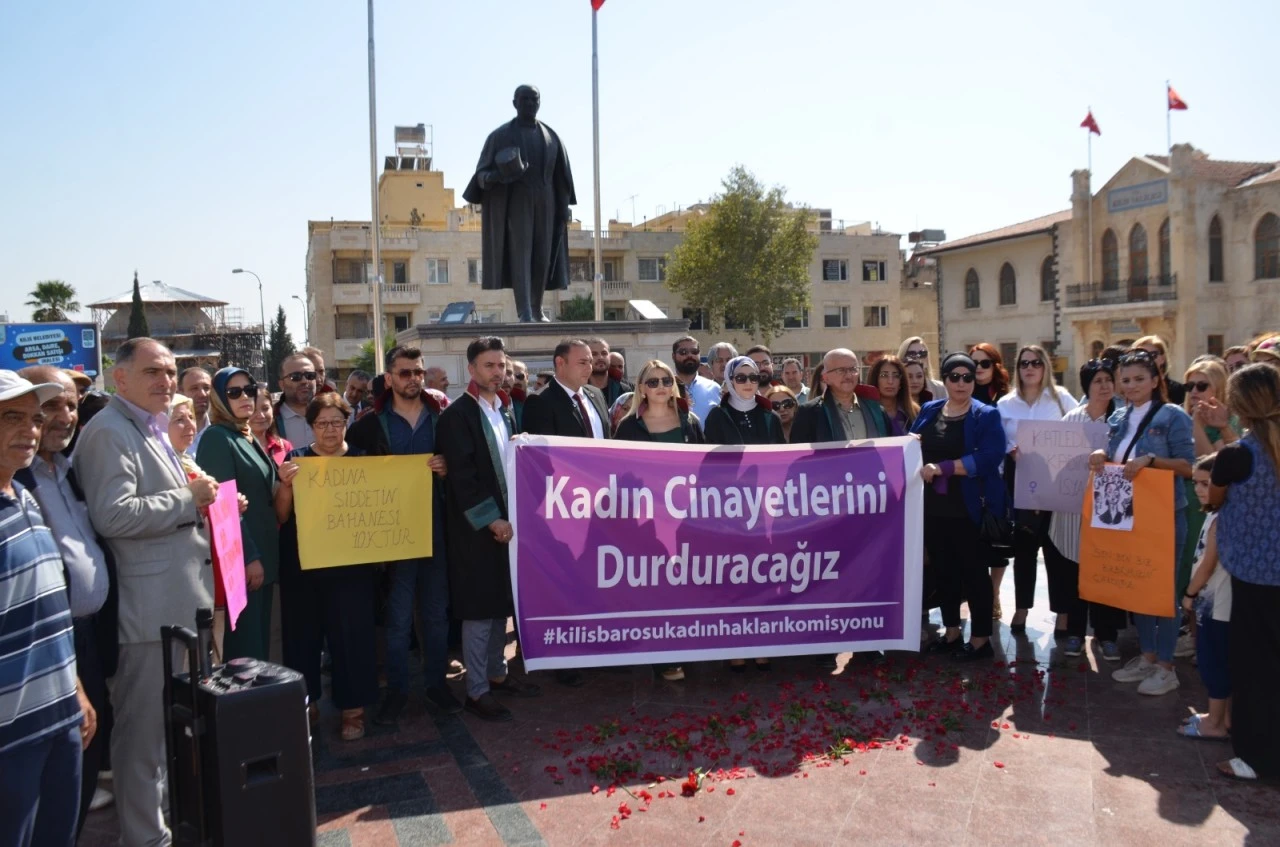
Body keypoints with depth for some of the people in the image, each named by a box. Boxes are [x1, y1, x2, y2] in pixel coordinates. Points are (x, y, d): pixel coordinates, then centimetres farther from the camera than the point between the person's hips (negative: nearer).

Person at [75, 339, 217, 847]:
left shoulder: (151, 430, 17)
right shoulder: (110, 432, -15)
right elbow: (113, 516, -26)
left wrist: (204, 503, 12)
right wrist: (188, 498, -19)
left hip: (177, 601, 10)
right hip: (146, 608, -10)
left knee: (173, 725, 21)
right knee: (144, 730, 2)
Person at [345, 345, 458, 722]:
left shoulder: (441, 416, 4)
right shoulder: (372, 422, 1)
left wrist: (448, 468, -13)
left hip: (436, 525, 2)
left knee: (437, 610, 12)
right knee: (398, 614, 7)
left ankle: (437, 683, 25)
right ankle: (396, 690, 19)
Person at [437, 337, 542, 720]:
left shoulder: (505, 411, 12)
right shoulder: (457, 415, -12)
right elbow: (462, 477, -17)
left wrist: (511, 516, 4)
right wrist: (491, 520, -19)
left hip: (506, 521, 7)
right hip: (477, 528, -7)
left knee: (502, 603, 15)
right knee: (479, 609, 0)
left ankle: (497, 674, 29)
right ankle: (477, 691, 9)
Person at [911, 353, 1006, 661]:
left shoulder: (987, 416, -5)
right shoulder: (928, 411, 9)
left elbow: (989, 458, -19)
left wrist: (942, 468, -22)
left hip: (969, 509, -5)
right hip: (933, 508, 5)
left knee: (974, 572, 4)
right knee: (944, 571, 14)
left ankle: (981, 639, 15)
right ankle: (952, 632, 27)